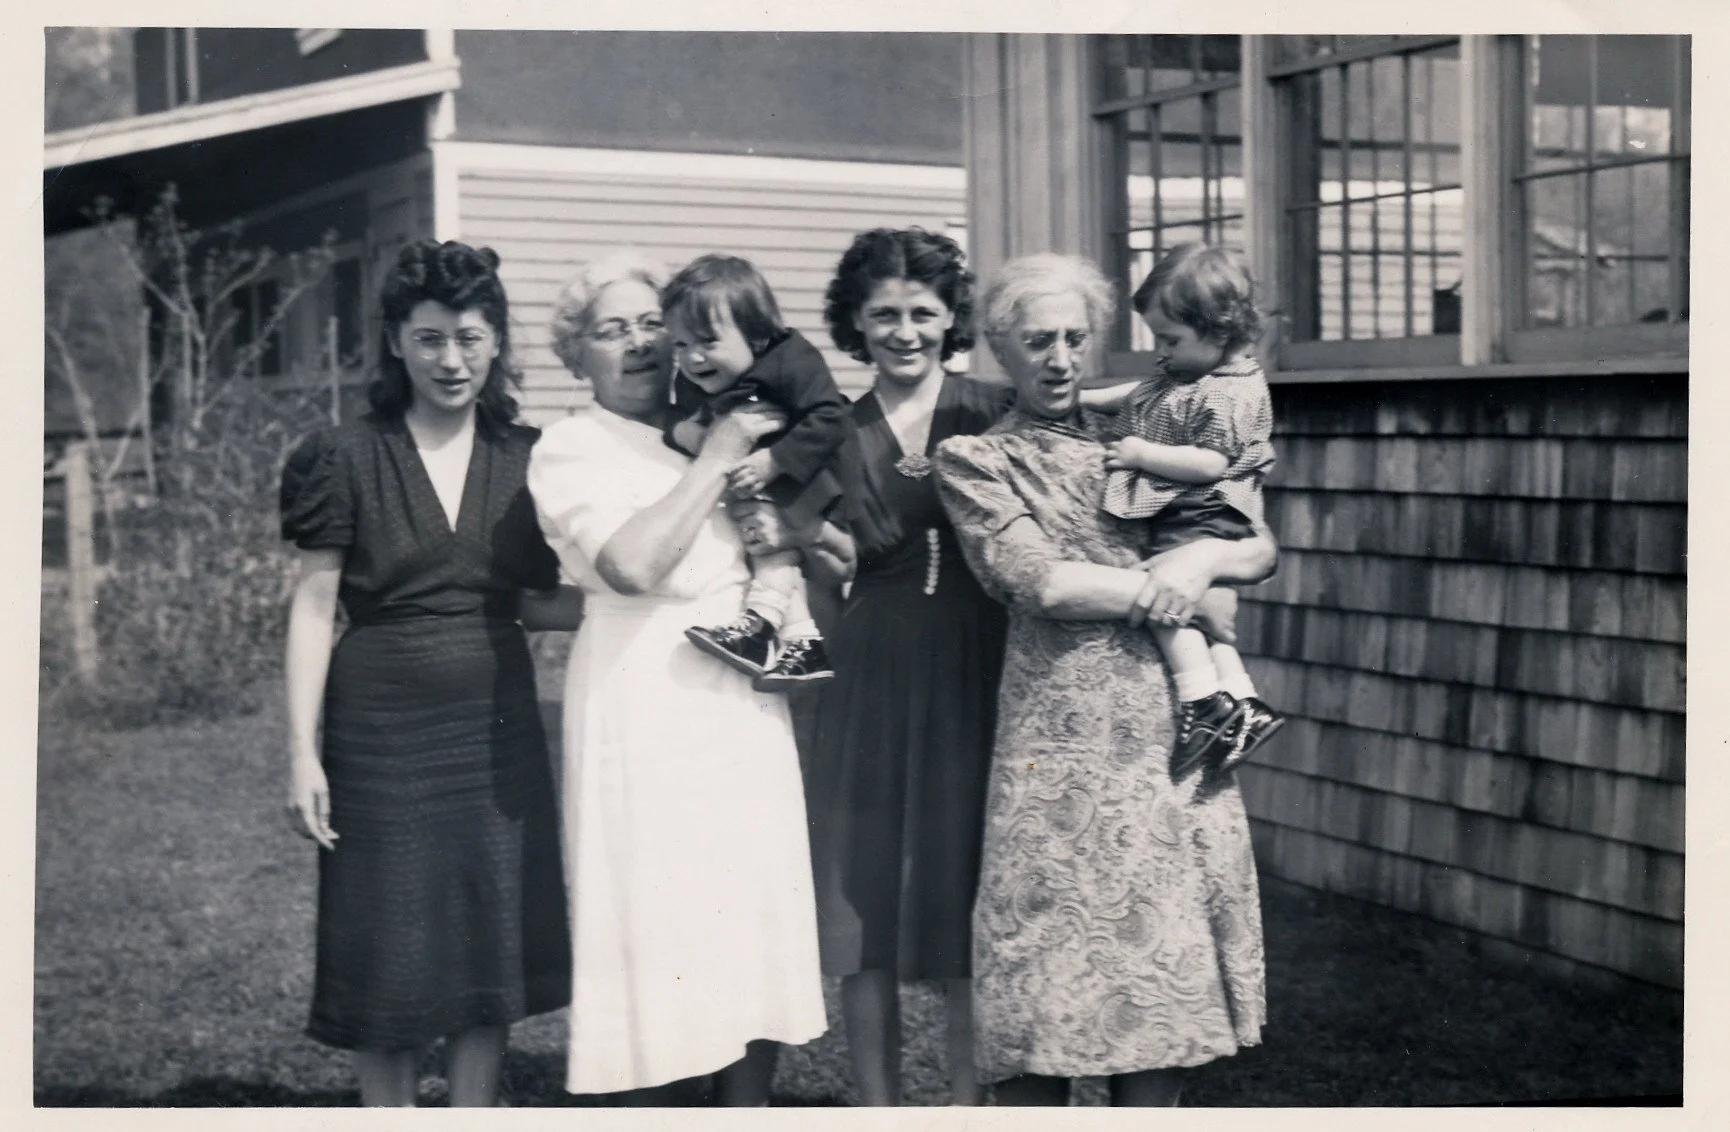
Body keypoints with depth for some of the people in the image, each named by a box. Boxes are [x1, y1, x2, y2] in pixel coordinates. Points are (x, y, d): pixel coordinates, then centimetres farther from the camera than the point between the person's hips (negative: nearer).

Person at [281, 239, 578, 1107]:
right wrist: (302, 751, -10)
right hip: (382, 733, -3)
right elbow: (313, 607, -5)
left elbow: (538, 602, 9)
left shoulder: (524, 459, 4)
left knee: (492, 946, 8)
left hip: (498, 727, 3)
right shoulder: (347, 459, -5)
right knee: (390, 950, 4)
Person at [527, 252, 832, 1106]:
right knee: (657, 908, -5)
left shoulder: (717, 429, 16)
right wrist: (714, 459, -11)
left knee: (755, 908, 4)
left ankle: (749, 1101, 11)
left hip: (745, 700, 5)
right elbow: (633, 564, -18)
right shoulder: (570, 449, 0)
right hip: (645, 701, -5)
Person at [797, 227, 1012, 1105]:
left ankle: (970, 1097, 16)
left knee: (968, 893, 3)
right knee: (864, 902, 5)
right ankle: (877, 1101, 18)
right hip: (871, 679, 2)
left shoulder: (996, 415, 1)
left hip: (974, 677, -2)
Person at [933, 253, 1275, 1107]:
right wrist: (1177, 595, -6)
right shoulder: (973, 459, 6)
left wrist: (1209, 556, -5)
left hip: (1175, 738, 4)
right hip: (1063, 744, -4)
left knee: (1165, 976, 6)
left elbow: (1262, 549, 16)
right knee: (1045, 1002, -3)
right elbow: (1039, 581, -9)